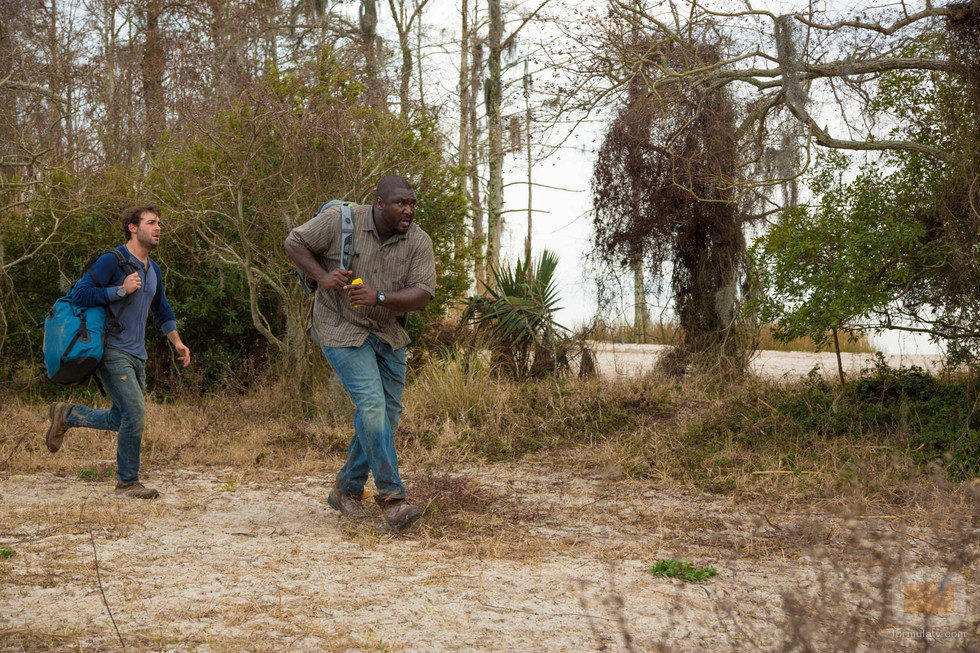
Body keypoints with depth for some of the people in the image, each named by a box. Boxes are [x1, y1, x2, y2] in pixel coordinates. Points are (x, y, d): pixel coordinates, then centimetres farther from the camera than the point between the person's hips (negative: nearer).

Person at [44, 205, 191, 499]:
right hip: (112, 351, -8)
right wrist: (122, 290, -19)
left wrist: (176, 342, 22)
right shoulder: (112, 261, -10)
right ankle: (128, 482, 1)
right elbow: (80, 294, -17)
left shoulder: (153, 270, 15)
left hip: (137, 355, 8)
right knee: (135, 414, -13)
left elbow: (162, 309, 30)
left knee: (120, 420, 9)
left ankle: (66, 414, 29)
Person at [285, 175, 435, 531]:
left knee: (387, 414, 7)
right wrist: (322, 276, -19)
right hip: (342, 329, -5)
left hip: (388, 334, 5)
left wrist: (377, 298, -30)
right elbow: (295, 242, -3)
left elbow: (422, 294, -15)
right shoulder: (340, 220, -15)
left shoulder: (419, 242, -8)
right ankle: (391, 498, -16)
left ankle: (346, 490, 24)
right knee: (372, 404, -19)